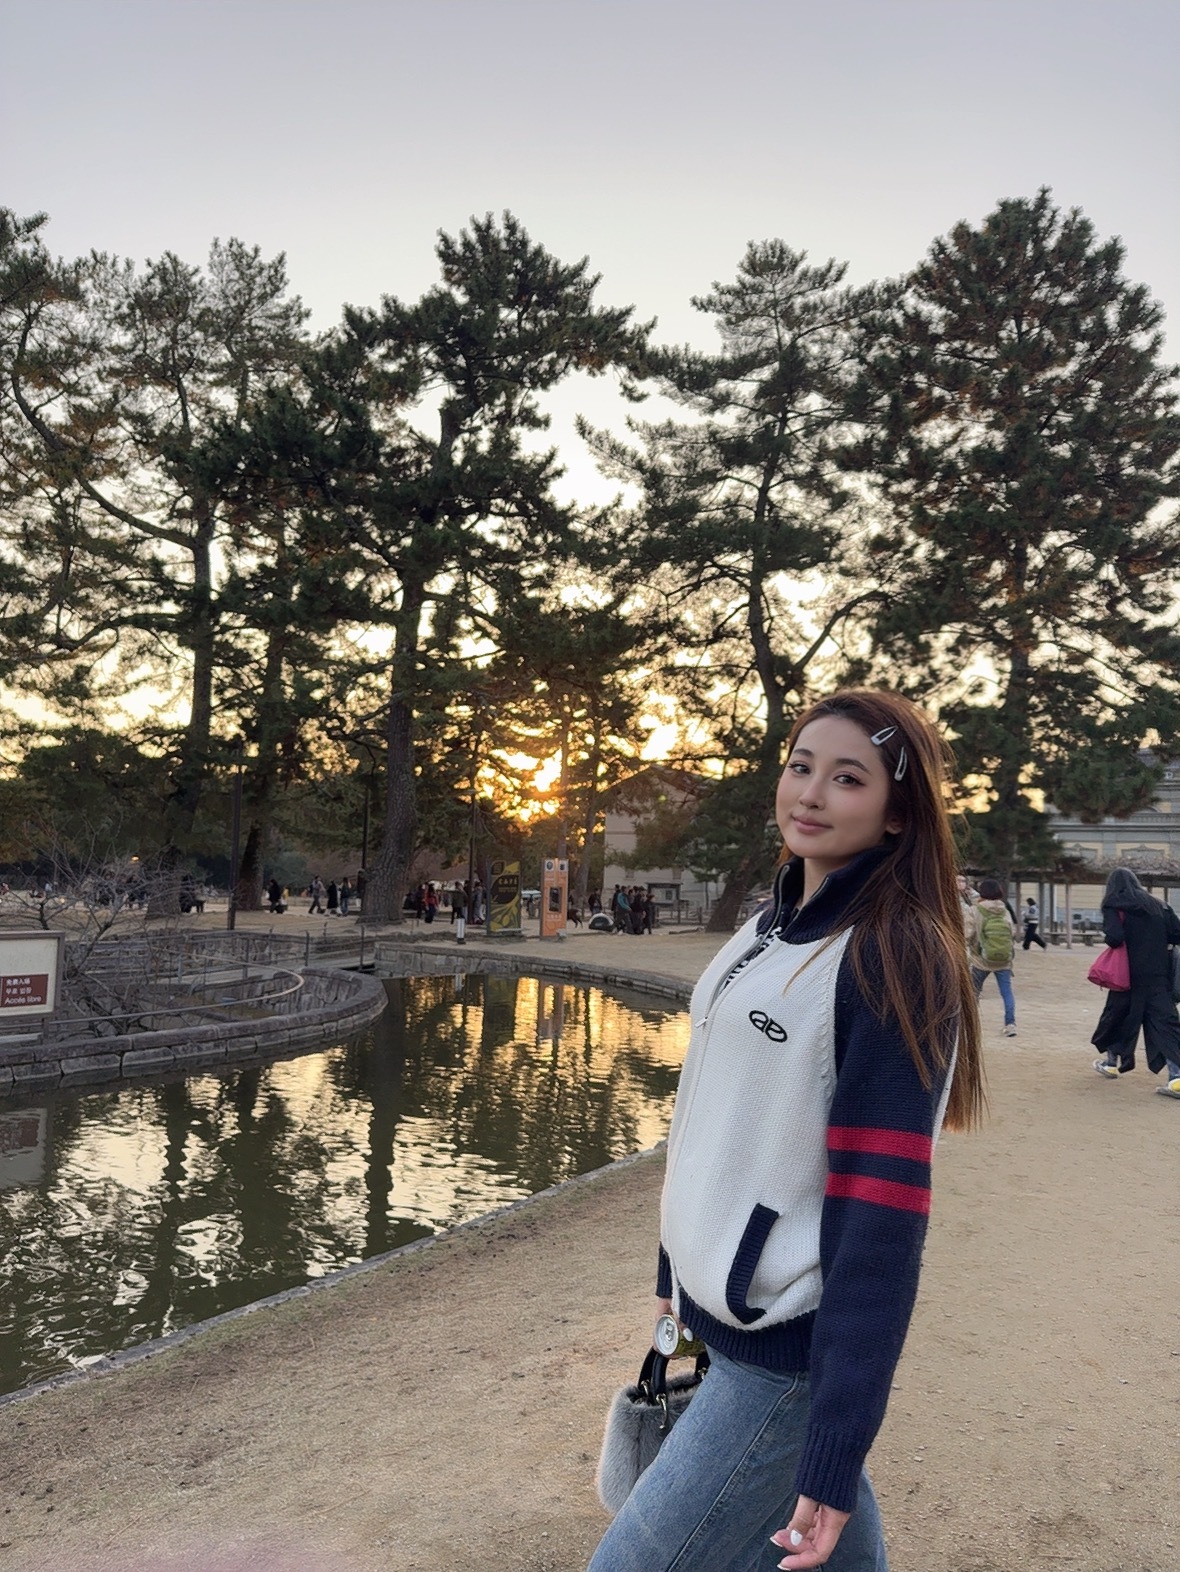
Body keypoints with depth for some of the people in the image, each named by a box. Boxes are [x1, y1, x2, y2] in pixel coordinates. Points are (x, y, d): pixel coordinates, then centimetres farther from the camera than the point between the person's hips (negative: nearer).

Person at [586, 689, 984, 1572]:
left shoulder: (894, 956, -19)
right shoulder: (770, 930, 6)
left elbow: (881, 1210, -22)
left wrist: (836, 1443, -21)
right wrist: (680, 1268, 18)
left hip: (790, 1350, -7)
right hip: (725, 1315, 7)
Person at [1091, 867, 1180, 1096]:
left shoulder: (1114, 906, -5)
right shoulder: (1157, 905, 10)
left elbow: (1114, 938, -18)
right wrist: (1155, 940, 17)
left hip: (1130, 975, -3)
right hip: (1159, 975, 3)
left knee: (1117, 1015, 16)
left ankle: (1111, 1063, 31)